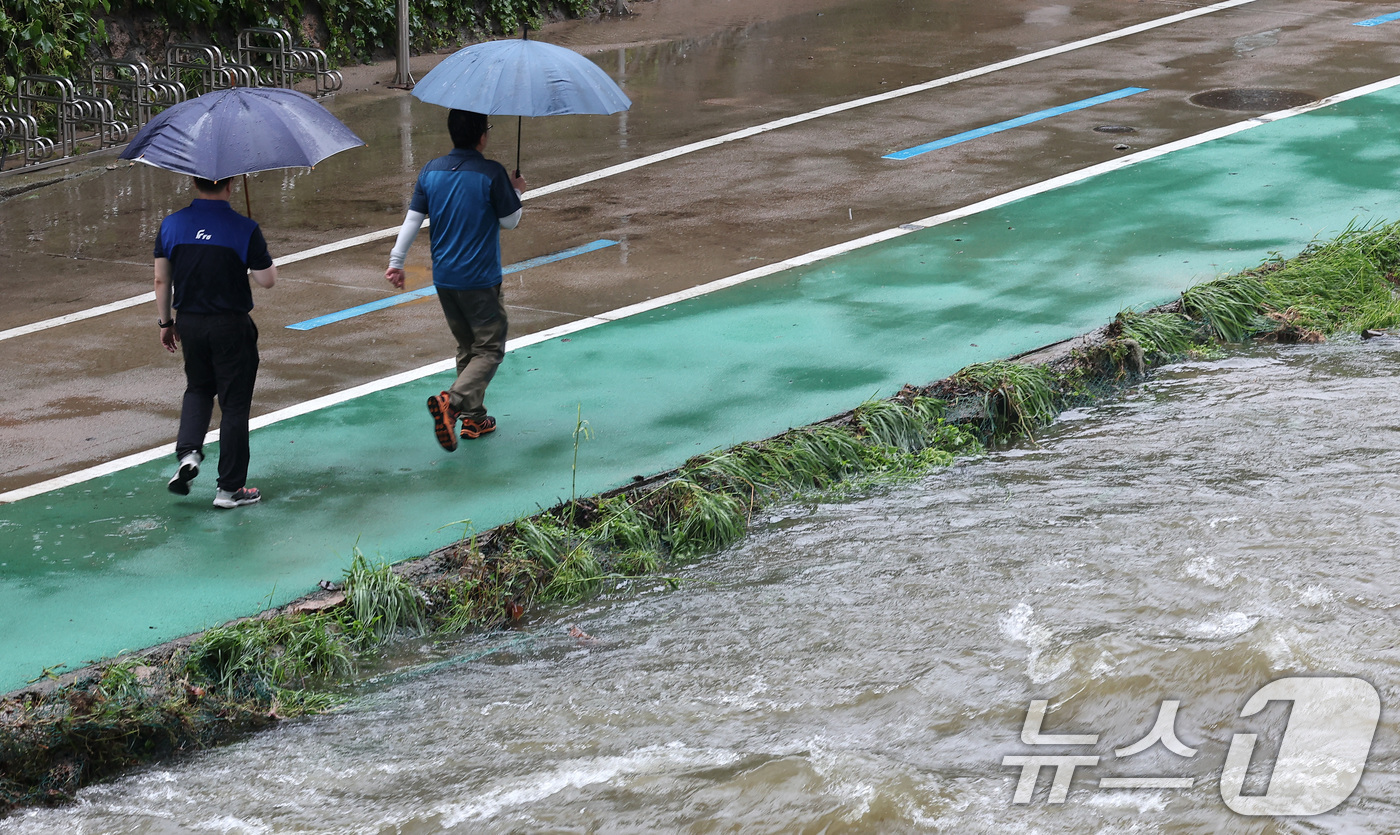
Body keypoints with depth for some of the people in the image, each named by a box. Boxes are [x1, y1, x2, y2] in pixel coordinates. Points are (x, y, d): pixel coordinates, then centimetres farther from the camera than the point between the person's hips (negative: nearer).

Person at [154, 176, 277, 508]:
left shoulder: (171, 225, -4)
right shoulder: (244, 230, -16)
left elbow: (161, 281, 3)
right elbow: (267, 280, -10)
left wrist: (166, 322, 14)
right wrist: (264, 258, 11)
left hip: (189, 323, 4)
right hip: (231, 327, -4)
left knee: (198, 389, 27)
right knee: (234, 405, 7)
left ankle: (188, 451, 5)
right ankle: (230, 487, 13)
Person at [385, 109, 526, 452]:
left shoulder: (431, 171, 1)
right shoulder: (492, 173, -14)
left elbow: (412, 219, 2)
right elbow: (509, 221, -5)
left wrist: (396, 262, 9)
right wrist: (516, 192, 13)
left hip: (444, 279, 6)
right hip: (480, 280, -6)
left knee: (467, 347, 19)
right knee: (490, 349, 1)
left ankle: (474, 418, 21)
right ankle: (450, 401, -21)